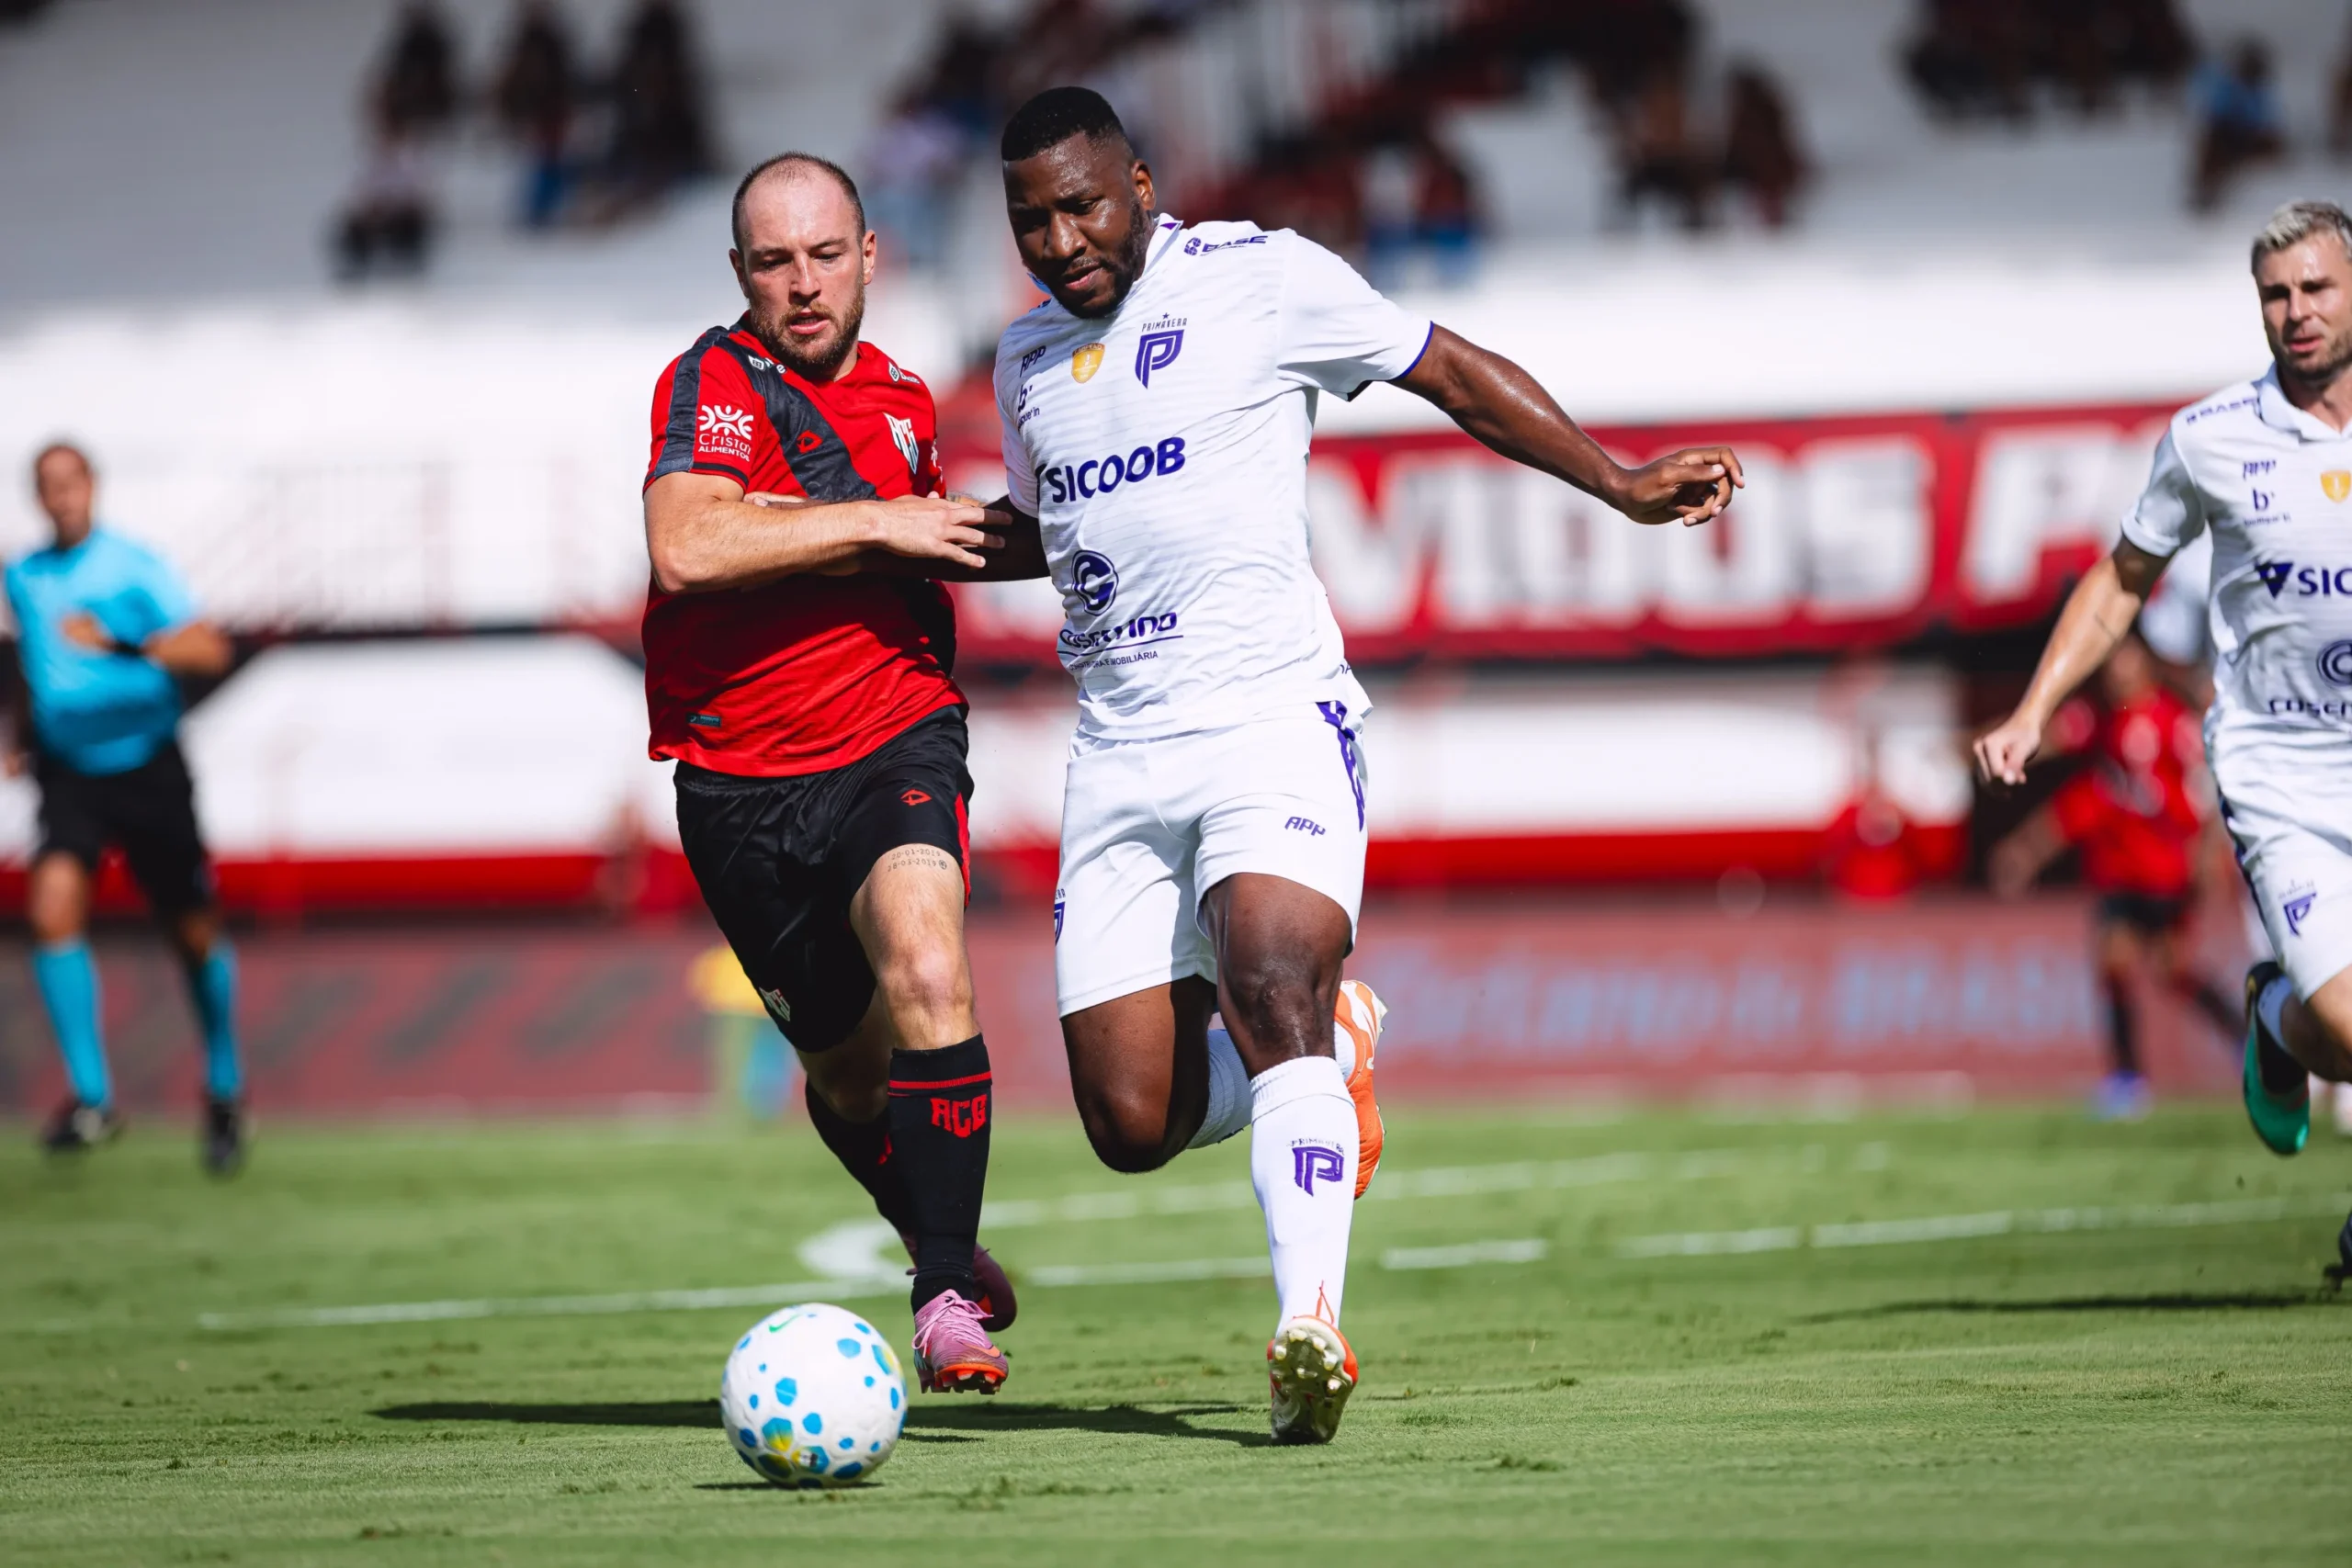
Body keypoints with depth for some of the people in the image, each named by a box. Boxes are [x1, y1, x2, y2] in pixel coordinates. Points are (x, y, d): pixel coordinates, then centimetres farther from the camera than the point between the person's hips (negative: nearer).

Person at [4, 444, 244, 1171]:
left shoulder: (134, 566, -10)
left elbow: (210, 651, -19)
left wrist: (123, 644, -31)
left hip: (148, 766, -3)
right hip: (68, 774, 3)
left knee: (195, 934, 5)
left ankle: (225, 1092, 29)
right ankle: (92, 1098, -17)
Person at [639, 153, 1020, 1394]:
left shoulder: (900, 398, 11)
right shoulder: (715, 382, -9)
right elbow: (686, 547, -29)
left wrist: (976, 541, 12)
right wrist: (876, 523, -23)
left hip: (896, 743, 2)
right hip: (741, 780, -2)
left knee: (926, 976, -27)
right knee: (846, 1067, 12)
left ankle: (946, 1298, -24)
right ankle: (943, 1241, 42)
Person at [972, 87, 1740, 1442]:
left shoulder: (1260, 278, -1)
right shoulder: (1029, 358, 17)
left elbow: (1454, 373, 6)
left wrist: (1619, 484, 0)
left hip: (1272, 720, -6)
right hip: (1119, 756, 6)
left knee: (1270, 991, -30)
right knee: (1134, 1121, -2)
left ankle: (1311, 1332, -37)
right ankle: (1332, 1043, 28)